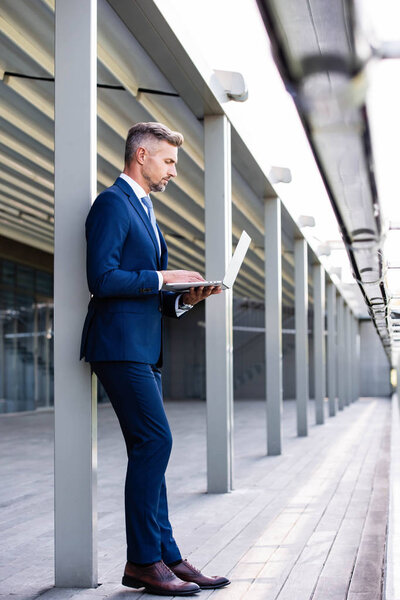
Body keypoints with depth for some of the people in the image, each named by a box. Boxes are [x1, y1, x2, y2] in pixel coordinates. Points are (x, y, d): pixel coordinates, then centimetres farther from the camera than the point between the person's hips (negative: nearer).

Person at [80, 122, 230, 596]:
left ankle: (165, 556, 13)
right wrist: (164, 277, -13)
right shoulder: (112, 203, -7)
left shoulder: (143, 210, 23)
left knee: (150, 450, 8)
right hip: (119, 343, -10)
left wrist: (184, 299, 7)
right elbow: (102, 277, -18)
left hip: (144, 348, 10)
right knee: (154, 441, -13)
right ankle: (143, 562, -4)